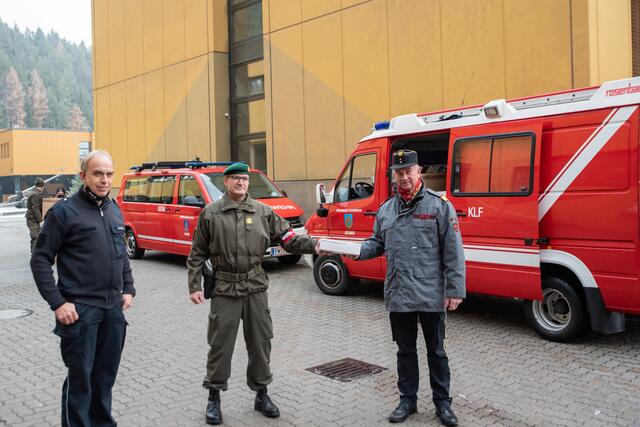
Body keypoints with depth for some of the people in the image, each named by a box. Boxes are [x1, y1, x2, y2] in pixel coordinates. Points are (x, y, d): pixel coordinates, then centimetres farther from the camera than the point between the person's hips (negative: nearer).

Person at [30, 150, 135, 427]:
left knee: (106, 375, 15)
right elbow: (40, 259, -9)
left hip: (114, 310, 6)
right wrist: (57, 303, -14)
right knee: (80, 378, 3)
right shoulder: (64, 211, -8)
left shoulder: (115, 211, 11)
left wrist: (128, 289, 11)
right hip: (80, 310, -6)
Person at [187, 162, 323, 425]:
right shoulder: (210, 213, 0)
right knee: (220, 344, 4)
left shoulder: (263, 212, 4)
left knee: (260, 342, 10)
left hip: (255, 287, 2)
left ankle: (261, 395, 26)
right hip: (224, 288, -2)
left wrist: (313, 245, -18)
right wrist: (194, 286, -2)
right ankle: (214, 398, 20)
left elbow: (287, 238, -1)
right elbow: (197, 254, 3)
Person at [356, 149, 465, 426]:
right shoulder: (386, 209, 8)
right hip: (398, 296, 4)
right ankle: (407, 400, 31)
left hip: (432, 296, -4)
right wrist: (358, 250, -4)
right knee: (405, 350, 16)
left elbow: (453, 252, -8)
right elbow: (378, 243, 17)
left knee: (436, 351, 11)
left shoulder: (439, 206, -6)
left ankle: (442, 402, 26)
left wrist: (455, 290, -11)